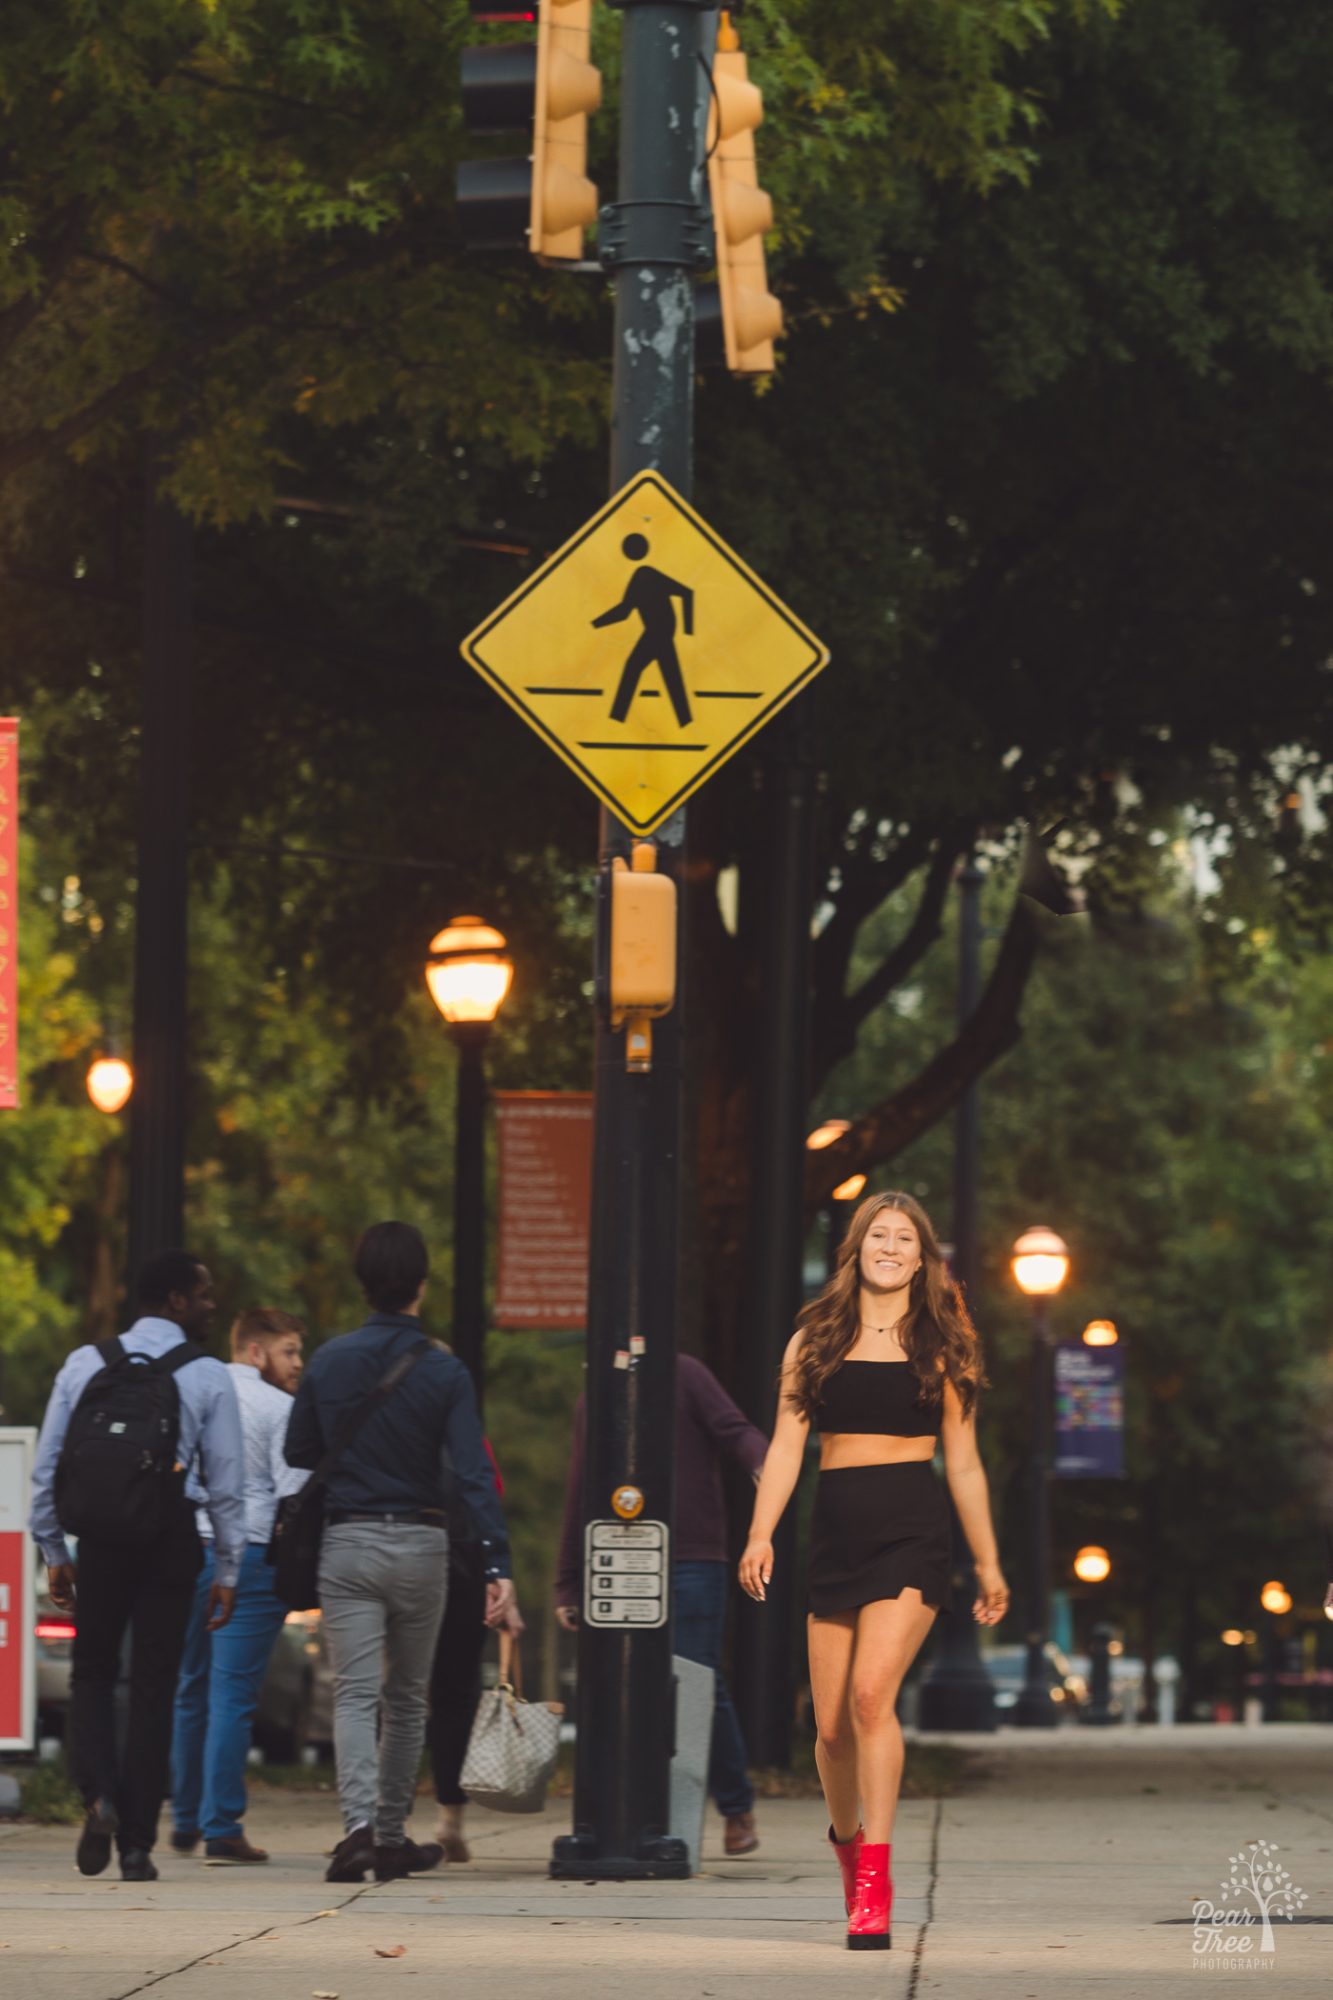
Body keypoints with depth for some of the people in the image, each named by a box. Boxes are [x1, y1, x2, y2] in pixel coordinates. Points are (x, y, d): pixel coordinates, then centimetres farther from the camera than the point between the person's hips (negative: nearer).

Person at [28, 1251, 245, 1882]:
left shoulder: (85, 1364, 4)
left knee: (92, 1674, 15)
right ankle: (137, 1844, 3)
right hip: (171, 1544, -1)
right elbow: (226, 1481, -4)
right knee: (152, 1688, 5)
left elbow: (46, 1466, 4)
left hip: (99, 1543, 1)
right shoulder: (208, 1378, -3)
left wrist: (55, 1552, 11)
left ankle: (99, 1794, -10)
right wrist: (227, 1570, 3)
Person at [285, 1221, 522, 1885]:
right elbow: (473, 1474, -13)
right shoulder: (444, 1373, -6)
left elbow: (299, 1452, 9)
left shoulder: (330, 1362, 0)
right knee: (407, 1699, 14)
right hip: (419, 1544, 0)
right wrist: (498, 1568, -17)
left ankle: (360, 1823, -25)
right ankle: (393, 1838, 21)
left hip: (345, 1543, 0)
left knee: (355, 1696, -4)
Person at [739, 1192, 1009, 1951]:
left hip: (912, 1529, -3)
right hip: (837, 1532, 3)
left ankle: (875, 1884, -21)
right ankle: (847, 1838, 33)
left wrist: (988, 1562, 14)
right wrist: (762, 1533, -6)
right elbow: (788, 1443, 7)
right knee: (832, 1726, 2)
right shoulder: (816, 1341, 11)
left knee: (872, 1693, -22)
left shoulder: (938, 1348, 9)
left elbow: (963, 1463, 13)